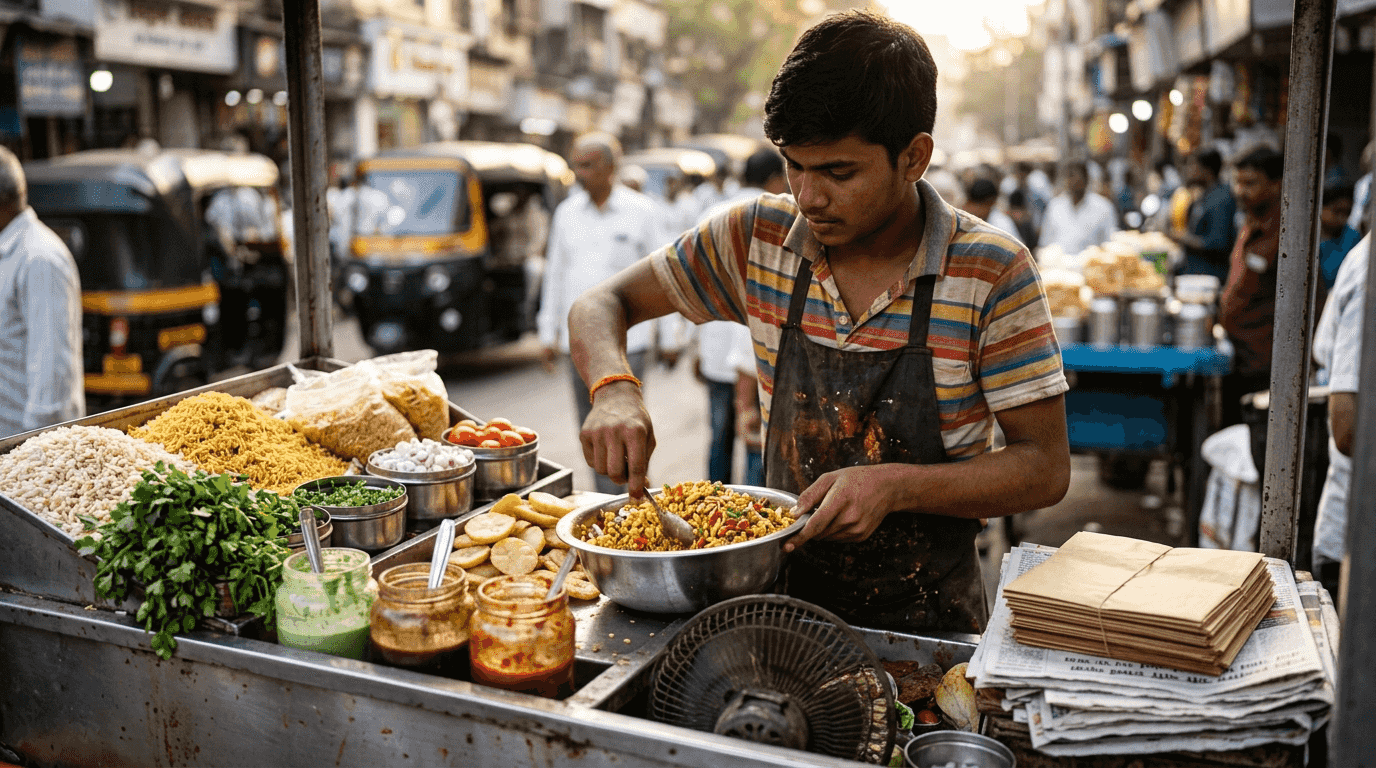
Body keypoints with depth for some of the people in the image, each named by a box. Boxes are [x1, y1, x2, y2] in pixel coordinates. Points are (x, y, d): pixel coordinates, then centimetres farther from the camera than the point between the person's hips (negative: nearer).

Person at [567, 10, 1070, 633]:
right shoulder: (757, 237, -2)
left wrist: (896, 486, -21)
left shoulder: (991, 273, -10)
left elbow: (1045, 468, -6)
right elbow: (600, 306, 6)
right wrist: (614, 392, -16)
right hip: (785, 593, 2)